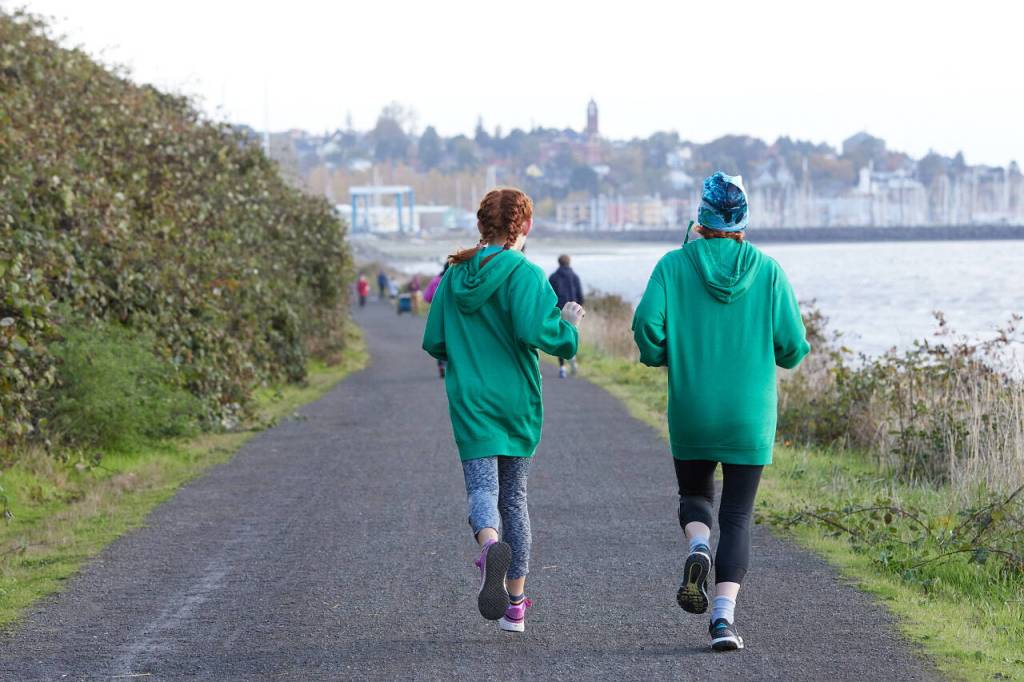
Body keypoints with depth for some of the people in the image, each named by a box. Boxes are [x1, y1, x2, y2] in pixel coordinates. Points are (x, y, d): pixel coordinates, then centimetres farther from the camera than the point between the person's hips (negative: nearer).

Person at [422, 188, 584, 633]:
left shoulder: (455, 275, 5)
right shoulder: (524, 274, -8)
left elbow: (434, 343, 8)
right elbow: (534, 330, -22)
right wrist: (568, 326, -3)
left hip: (470, 401, 1)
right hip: (518, 402, -1)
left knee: (482, 486, -7)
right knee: (514, 496, 12)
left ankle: (490, 544, -44)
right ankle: (515, 607, 16)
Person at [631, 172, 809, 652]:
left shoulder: (674, 266, -3)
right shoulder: (767, 271, -2)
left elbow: (646, 324, -14)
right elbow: (793, 347, -3)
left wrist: (659, 356, 7)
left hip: (691, 413, 0)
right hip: (750, 416, 0)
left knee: (695, 495, 23)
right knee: (737, 516, 6)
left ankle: (699, 549, -10)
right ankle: (724, 616, -9)